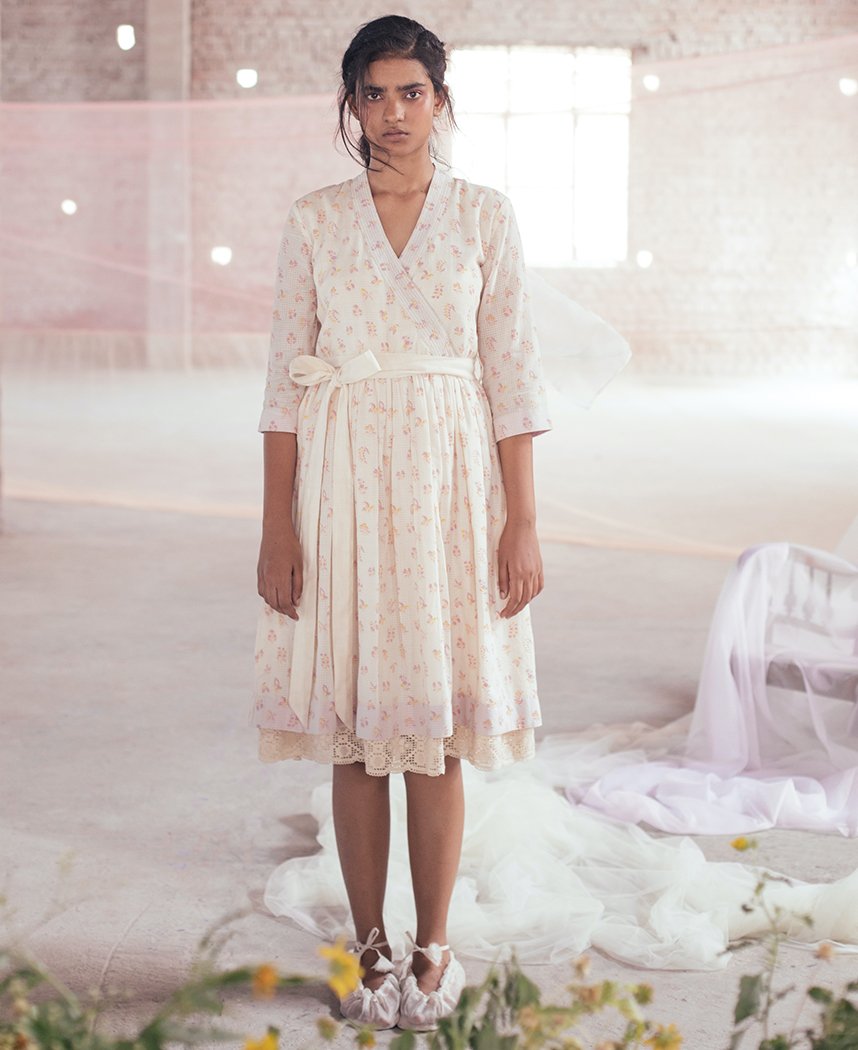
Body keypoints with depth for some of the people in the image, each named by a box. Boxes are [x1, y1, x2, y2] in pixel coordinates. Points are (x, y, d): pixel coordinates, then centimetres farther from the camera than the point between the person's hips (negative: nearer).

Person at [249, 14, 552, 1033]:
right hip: (342, 480, 1)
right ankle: (371, 950, 17)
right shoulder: (313, 222, 4)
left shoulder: (484, 216, 3)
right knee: (354, 730, 4)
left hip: (450, 479, -1)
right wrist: (277, 527, -2)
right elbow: (285, 380, 4)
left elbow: (512, 375, 2)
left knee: (436, 730, 2)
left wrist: (522, 523, -3)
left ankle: (433, 949, 16)